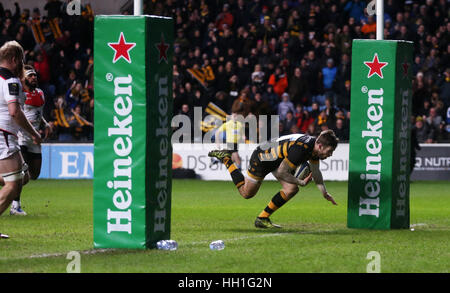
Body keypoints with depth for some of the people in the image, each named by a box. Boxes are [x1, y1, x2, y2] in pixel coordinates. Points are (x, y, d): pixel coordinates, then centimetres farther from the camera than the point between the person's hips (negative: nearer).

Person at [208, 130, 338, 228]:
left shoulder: (315, 145, -11)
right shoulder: (299, 150, -39)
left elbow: (315, 171, 6)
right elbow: (281, 173, -29)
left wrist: (324, 192, 1)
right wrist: (301, 182, -20)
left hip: (279, 159, 8)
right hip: (262, 158, -8)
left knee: (292, 189, -9)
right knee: (246, 193, 11)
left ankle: (263, 218, 4)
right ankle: (226, 159, 26)